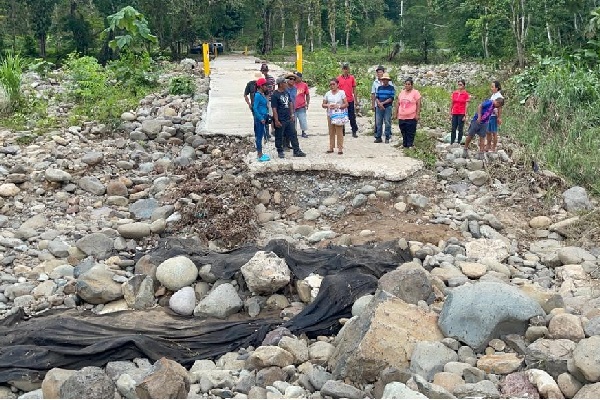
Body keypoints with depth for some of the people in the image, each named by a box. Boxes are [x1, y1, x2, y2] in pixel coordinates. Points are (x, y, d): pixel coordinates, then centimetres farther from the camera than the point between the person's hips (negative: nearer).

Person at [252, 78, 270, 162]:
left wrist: (265, 117, 14)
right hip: (259, 118, -9)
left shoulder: (262, 94, 10)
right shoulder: (258, 95, -16)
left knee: (259, 136, 14)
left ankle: (260, 153, 22)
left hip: (263, 118, 9)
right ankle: (260, 156, 0)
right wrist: (261, 118, -20)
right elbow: (255, 108, -19)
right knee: (259, 136, -4)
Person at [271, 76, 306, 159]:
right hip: (280, 121, -7)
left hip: (289, 119, 7)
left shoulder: (286, 92, 9)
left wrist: (292, 115, 15)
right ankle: (280, 152, 18)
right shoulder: (275, 95, -14)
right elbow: (274, 109, -16)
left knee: (293, 134, 9)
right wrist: (276, 120, -18)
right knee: (279, 137, 5)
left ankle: (297, 151, 15)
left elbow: (290, 103, 19)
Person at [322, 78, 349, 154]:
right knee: (331, 132, 5)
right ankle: (331, 147, 11)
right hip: (330, 114, 3)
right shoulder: (328, 94, 10)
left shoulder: (341, 93, 1)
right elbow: (323, 104, 11)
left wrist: (338, 106, -18)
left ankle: (340, 148, -3)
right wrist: (328, 105, -11)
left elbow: (346, 104, -3)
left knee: (339, 131, -6)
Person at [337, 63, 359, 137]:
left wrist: (356, 100, 7)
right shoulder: (338, 78, 2)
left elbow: (354, 89, 8)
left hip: (350, 100, 0)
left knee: (352, 117, 3)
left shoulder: (352, 78, 3)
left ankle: (354, 132, 9)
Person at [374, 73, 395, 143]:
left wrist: (383, 103, -11)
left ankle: (387, 138, 2)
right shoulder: (379, 88, 14)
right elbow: (376, 97, 9)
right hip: (379, 107, 4)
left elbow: (391, 98, -5)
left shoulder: (391, 88, 2)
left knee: (387, 123, -3)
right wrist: (379, 103, -11)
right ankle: (378, 137, 8)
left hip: (387, 107, -4)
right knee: (378, 123, 3)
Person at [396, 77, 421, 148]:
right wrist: (397, 113, 14)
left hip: (411, 117, -5)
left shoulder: (415, 92, -3)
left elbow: (418, 104, -7)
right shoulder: (402, 92, 13)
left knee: (410, 133, -4)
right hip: (401, 117, 5)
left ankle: (410, 145, 2)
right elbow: (398, 104, 18)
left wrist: (417, 114, -13)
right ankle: (404, 145, 18)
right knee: (403, 132, 10)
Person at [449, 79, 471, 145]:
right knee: (453, 129, 5)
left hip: (461, 114, -3)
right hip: (454, 113, 4)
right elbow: (451, 104, 10)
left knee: (460, 129, 1)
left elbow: (466, 105, -5)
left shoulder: (466, 94, -4)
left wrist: (465, 115, -8)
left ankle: (459, 142, 8)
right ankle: (452, 142, 9)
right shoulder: (454, 93, 6)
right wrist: (450, 114, 8)